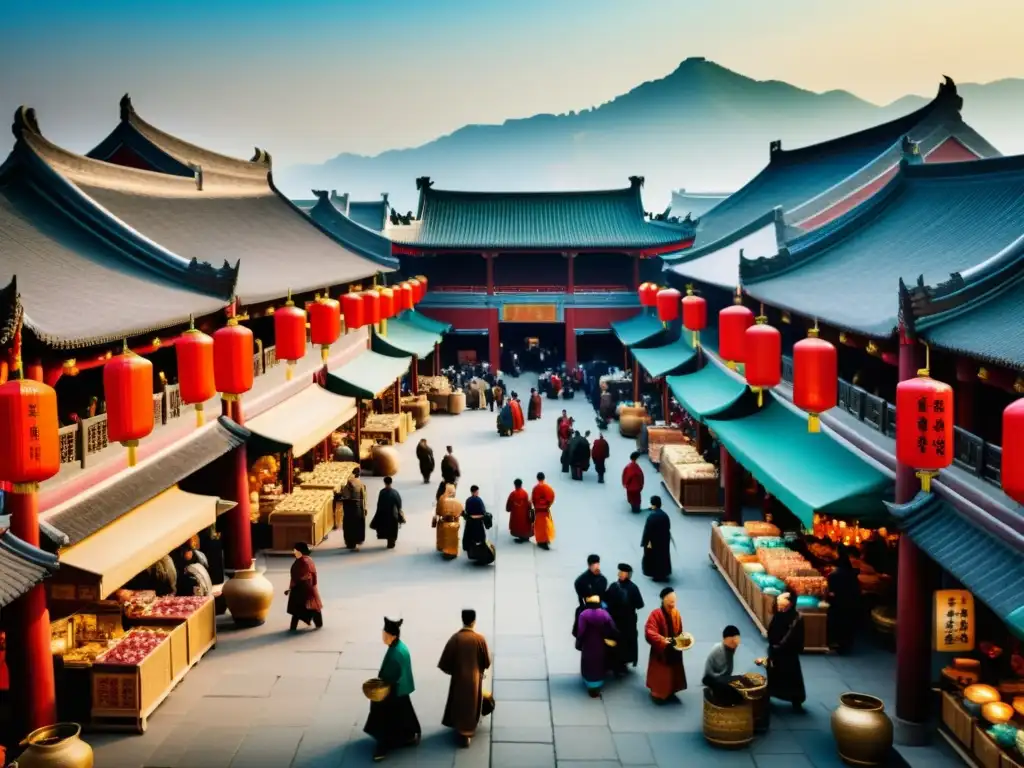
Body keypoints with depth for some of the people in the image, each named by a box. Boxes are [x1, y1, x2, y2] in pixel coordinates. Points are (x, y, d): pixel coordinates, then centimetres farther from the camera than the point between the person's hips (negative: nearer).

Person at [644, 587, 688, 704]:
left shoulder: (676, 614, -2)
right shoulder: (656, 614, -21)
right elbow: (649, 633, -27)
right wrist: (663, 640, -34)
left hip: (674, 651, 6)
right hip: (660, 651, -6)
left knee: (673, 673, 16)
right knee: (660, 675, 4)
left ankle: (669, 692, 33)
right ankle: (658, 694, 21)